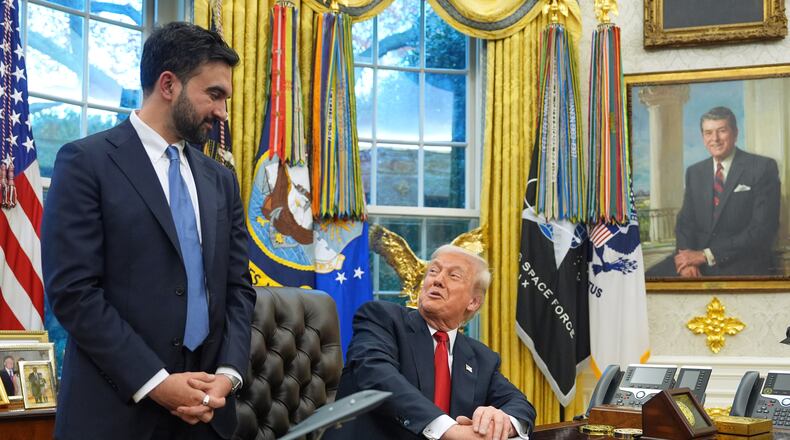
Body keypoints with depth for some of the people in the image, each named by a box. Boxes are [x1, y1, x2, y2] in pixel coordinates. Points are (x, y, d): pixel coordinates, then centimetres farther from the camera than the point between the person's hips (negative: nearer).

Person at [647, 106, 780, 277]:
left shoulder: (763, 167, -3)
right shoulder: (694, 172, 14)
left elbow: (763, 229, -10)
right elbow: (685, 221, 12)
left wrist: (706, 255, -15)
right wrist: (687, 257, -11)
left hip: (743, 265, -5)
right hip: (697, 257, 5)